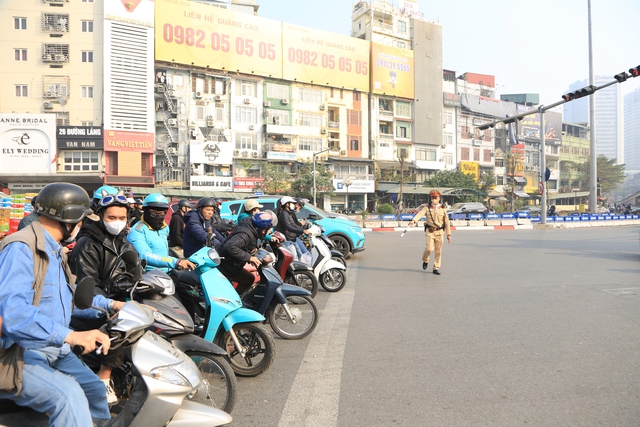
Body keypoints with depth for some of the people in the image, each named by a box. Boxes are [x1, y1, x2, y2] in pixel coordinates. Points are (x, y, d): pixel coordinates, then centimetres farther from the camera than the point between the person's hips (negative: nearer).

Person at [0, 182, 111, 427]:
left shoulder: (55, 252, 15)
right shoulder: (20, 248, -18)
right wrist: (72, 335, -40)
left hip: (54, 350, 9)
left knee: (97, 392, 5)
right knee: (69, 394, -29)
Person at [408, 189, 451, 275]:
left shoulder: (443, 208, 4)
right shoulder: (427, 207, 0)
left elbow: (446, 222, 7)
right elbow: (420, 214, -18)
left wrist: (448, 234, 5)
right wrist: (413, 220, -38)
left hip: (440, 232, 2)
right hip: (430, 231, -2)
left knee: (438, 251, 4)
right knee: (429, 248, -12)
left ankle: (436, 268, 16)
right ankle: (425, 260, 19)